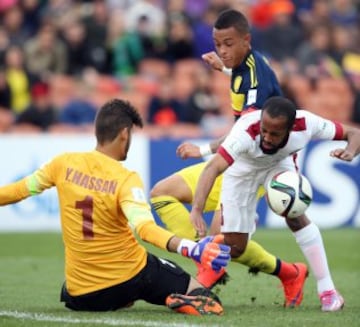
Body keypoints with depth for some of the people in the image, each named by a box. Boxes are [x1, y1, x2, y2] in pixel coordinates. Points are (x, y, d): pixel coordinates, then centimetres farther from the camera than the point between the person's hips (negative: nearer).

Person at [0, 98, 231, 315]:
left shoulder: (64, 164, -5)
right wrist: (190, 249, -44)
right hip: (132, 277, -4)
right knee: (198, 292, 11)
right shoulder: (126, 179, -17)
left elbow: (19, 190, 7)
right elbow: (144, 227, -33)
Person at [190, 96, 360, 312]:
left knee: (295, 215, -25)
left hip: (280, 163, 1)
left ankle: (327, 291, -15)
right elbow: (213, 168, -55)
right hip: (242, 168, -1)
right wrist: (197, 210, -69)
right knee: (234, 248, -5)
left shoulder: (306, 124, -35)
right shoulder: (246, 132, -45)